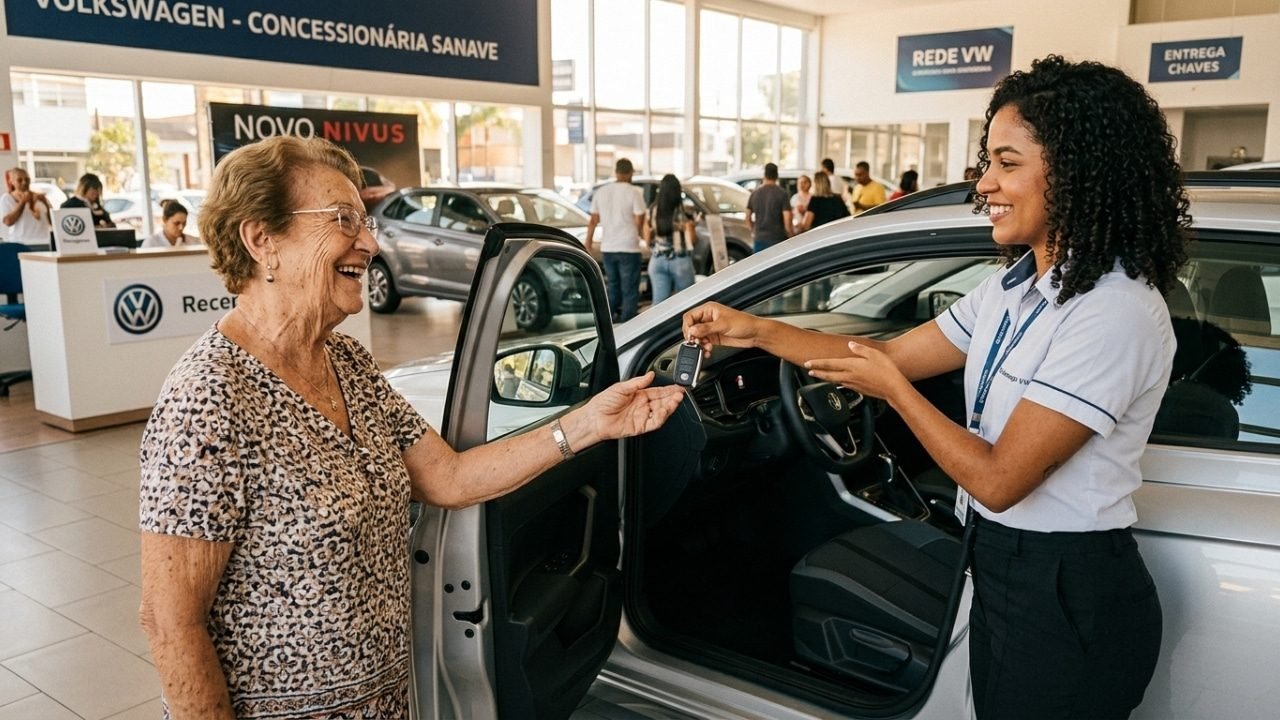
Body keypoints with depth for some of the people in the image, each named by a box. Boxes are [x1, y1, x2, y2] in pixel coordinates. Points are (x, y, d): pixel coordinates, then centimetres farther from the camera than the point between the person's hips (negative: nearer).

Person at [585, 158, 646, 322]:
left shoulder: (601, 192, 5)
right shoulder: (634, 192, -9)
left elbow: (593, 220, 9)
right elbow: (639, 220, -12)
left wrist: (588, 241, 19)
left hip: (607, 248, 5)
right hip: (628, 248, -5)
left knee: (612, 289, 17)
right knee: (630, 292, 1)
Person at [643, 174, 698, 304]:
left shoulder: (652, 211, 0)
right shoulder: (683, 213, -10)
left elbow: (647, 239, 4)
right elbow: (692, 239, -8)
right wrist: (691, 225, 12)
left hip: (657, 260, 3)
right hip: (680, 261, -3)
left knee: (659, 302, 2)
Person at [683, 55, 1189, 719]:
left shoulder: (1114, 313, -25)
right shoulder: (1017, 285, 3)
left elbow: (997, 479, -25)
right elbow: (891, 353, 5)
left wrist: (892, 388, -14)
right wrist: (756, 331, -2)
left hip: (1070, 600, -8)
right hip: (1001, 568, 8)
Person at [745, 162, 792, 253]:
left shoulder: (755, 193, 5)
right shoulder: (782, 193, -8)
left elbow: (748, 218, 12)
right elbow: (787, 219, -13)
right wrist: (790, 236, 0)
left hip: (759, 239, 4)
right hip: (777, 239, -4)